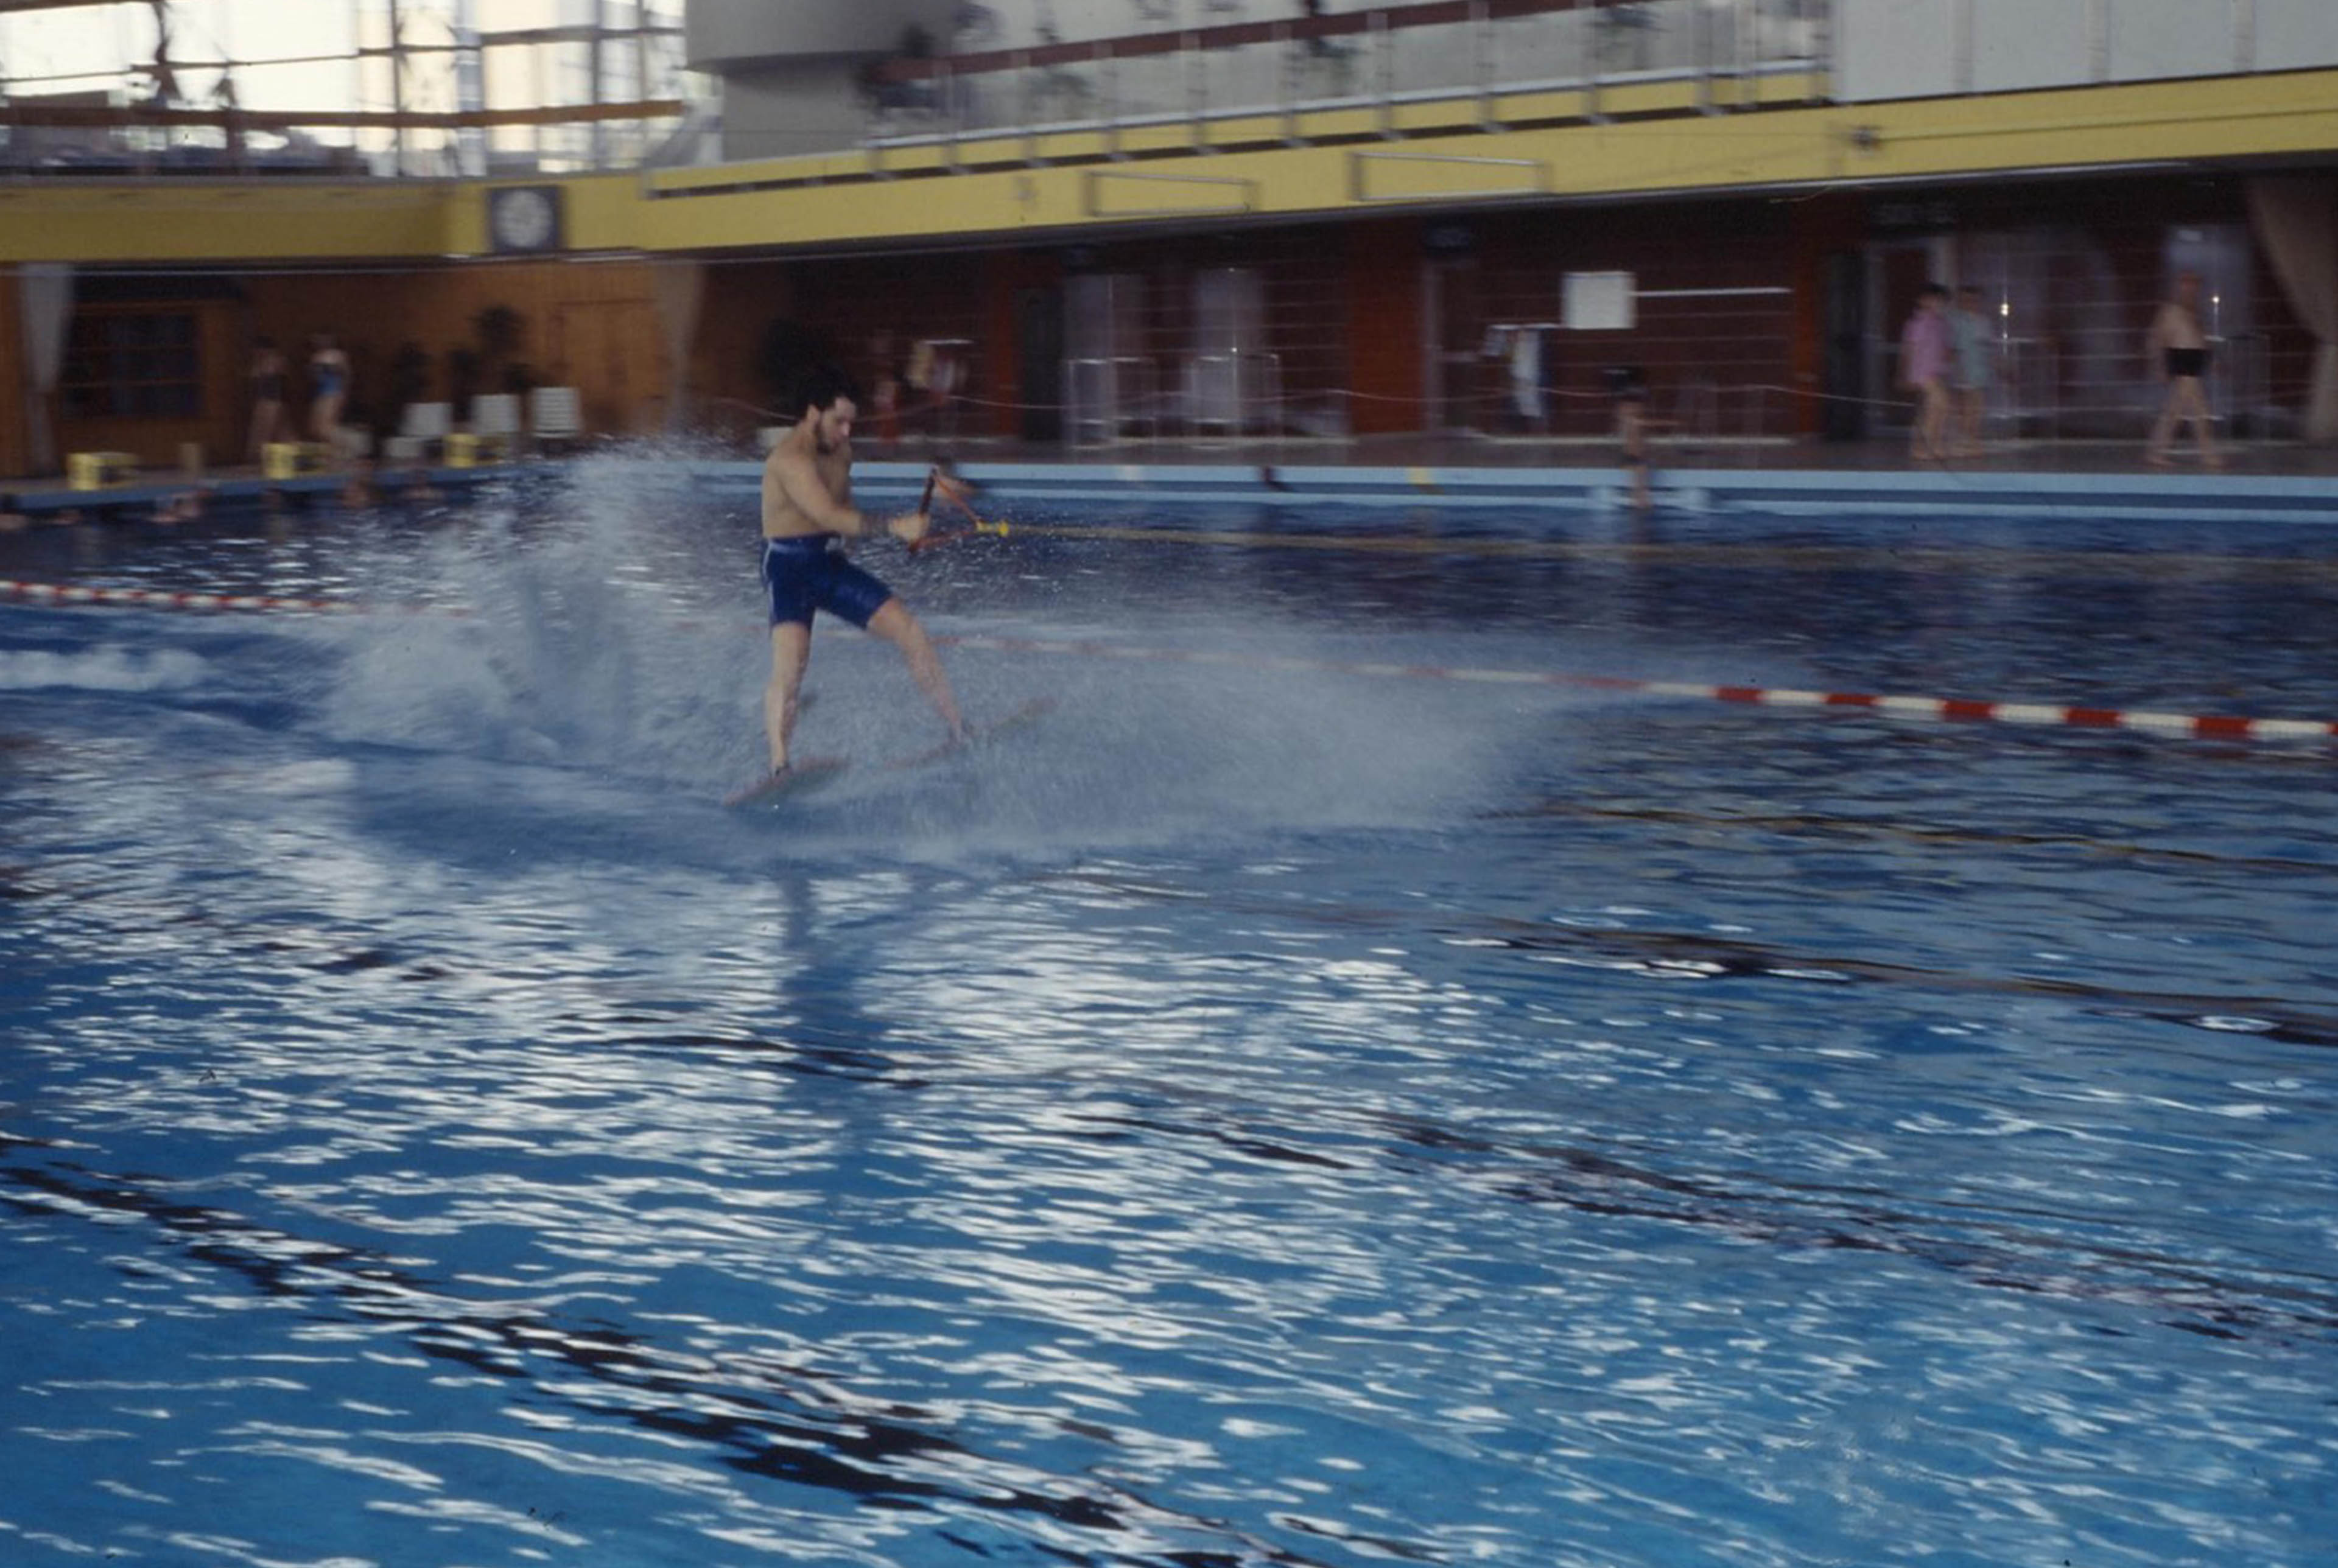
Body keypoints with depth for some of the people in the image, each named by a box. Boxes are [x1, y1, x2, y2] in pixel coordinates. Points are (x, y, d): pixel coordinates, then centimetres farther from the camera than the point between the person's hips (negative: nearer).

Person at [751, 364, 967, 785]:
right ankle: (779, 770, -27)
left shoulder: (840, 451, 9)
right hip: (789, 567, -8)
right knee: (790, 665, -26)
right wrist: (892, 526, -38)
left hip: (831, 563, 8)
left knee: (910, 632, 0)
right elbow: (831, 517, -33)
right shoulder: (790, 460, -21)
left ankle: (960, 732, 8)